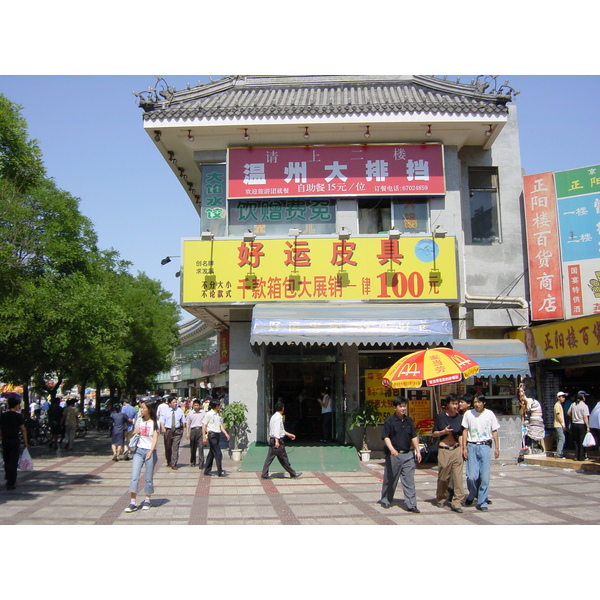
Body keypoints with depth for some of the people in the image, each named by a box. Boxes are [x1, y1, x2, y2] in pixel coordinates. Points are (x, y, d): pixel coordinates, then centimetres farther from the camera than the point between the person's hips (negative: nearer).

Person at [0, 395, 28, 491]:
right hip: (15, 440, -5)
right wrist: (25, 442, -4)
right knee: (13, 462, -1)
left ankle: (8, 478, 31)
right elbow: (23, 429, -11)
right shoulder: (19, 416, -10)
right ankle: (11, 483, -1)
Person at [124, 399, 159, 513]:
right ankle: (132, 503, -5)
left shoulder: (155, 423, -1)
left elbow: (155, 438, -9)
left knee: (148, 478, 3)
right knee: (134, 477, -7)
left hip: (150, 451, -3)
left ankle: (147, 500, 19)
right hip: (138, 450, 3)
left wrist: (151, 451, -22)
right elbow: (134, 433, 18)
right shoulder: (139, 420, 8)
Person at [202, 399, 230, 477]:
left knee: (212, 453, 13)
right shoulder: (208, 414, -9)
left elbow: (221, 425, 15)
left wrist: (226, 433, 1)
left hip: (217, 435, 8)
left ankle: (206, 470, 22)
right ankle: (220, 472, -3)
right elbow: (204, 425, -8)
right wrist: (204, 437, -12)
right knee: (218, 454, -8)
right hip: (211, 435, -8)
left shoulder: (219, 415, 13)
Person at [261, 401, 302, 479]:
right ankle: (293, 473, 12)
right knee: (283, 458, 1)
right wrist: (277, 441, -30)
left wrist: (288, 434, 33)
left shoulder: (274, 416, 16)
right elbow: (276, 430, -24)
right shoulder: (278, 417, -15)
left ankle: (264, 474, 5)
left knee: (269, 458, 7)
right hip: (278, 441, -9)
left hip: (272, 440, 9)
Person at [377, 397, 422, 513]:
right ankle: (385, 501, 24)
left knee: (409, 480, 1)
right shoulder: (389, 421, -5)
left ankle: (411, 505, 4)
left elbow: (414, 437, 15)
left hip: (408, 454, 4)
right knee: (390, 479, 8)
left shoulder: (409, 420, 10)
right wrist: (391, 449, -25)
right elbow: (386, 437, -10)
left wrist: (417, 451, 7)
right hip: (393, 454, -4)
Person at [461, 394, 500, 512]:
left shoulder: (490, 414, 3)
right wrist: (464, 447, 1)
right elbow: (465, 431, 6)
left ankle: (482, 502, 11)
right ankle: (471, 496, 23)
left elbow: (494, 431, 9)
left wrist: (497, 447, 4)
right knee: (472, 476, -5)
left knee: (485, 477, -1)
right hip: (472, 446, 0)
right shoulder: (468, 414, 3)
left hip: (485, 446, 0)